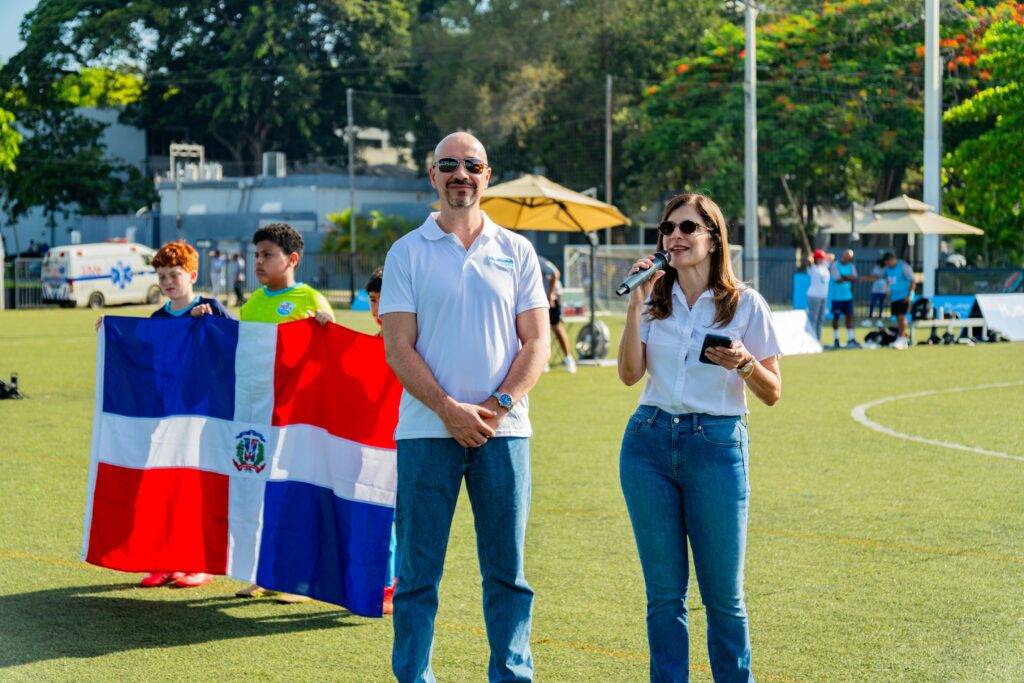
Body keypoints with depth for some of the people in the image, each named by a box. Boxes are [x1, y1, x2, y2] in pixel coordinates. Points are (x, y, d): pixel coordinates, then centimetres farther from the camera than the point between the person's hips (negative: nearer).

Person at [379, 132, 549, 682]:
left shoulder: (516, 252, 9)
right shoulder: (407, 253, 4)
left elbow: (537, 341, 5)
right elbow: (399, 348, -2)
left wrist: (499, 405, -9)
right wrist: (449, 410, -13)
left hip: (503, 430, 1)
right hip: (427, 430, -1)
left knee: (507, 569, 4)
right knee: (418, 570, 1)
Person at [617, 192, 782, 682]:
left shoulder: (745, 304, 0)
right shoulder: (654, 300, 8)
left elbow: (772, 393, 1)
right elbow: (629, 374, -4)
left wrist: (744, 364, -19)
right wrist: (636, 304, -9)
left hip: (716, 445, -2)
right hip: (649, 443, 3)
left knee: (724, 595, 1)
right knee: (664, 592, 6)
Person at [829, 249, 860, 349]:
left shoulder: (851, 266, 7)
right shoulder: (835, 265, -8)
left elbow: (854, 278, -5)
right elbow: (838, 279, -16)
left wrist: (844, 277, -16)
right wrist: (849, 278, -6)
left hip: (848, 295, 5)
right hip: (837, 296, -5)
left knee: (849, 316, 4)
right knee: (836, 317, 2)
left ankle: (851, 339, 6)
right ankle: (836, 340, 10)